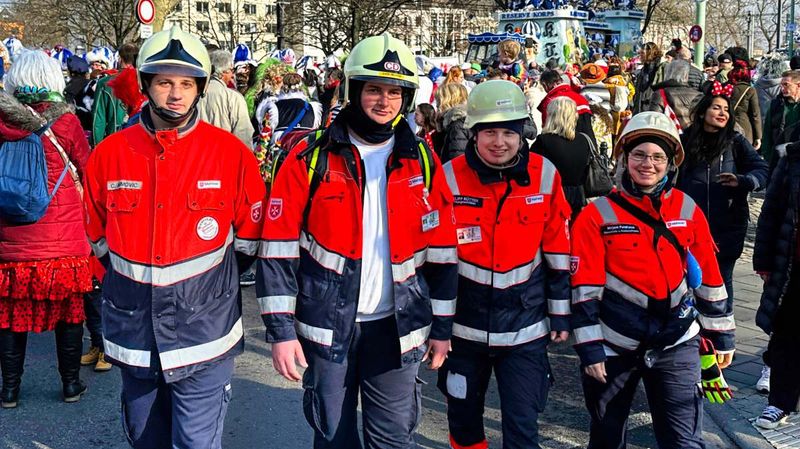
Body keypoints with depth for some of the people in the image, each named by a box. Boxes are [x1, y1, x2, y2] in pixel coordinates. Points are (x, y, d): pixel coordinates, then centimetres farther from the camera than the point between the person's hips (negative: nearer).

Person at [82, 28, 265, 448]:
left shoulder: (232, 154, -9)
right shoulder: (109, 154, -1)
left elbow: (249, 239, 1)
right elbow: (99, 237, 12)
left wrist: (209, 281, 4)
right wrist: (131, 283, 9)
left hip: (204, 334, -3)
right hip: (133, 333, 3)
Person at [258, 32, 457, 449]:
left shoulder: (422, 161, 1)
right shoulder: (310, 159, -6)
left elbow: (441, 249, 5)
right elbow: (278, 249, -7)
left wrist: (442, 326, 6)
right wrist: (281, 329, -9)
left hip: (397, 325, 1)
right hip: (327, 324, -1)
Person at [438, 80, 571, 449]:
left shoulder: (545, 175, -7)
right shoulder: (450, 177, -10)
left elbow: (558, 249, 2)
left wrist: (560, 312, 5)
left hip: (525, 325, 0)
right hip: (464, 324, 1)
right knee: (463, 418, 17)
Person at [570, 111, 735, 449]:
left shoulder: (688, 211, 1)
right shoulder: (598, 215, -8)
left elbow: (709, 276, 8)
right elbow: (584, 287, -10)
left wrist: (721, 335, 11)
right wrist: (589, 346, -12)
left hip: (676, 344, 1)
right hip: (613, 344, -1)